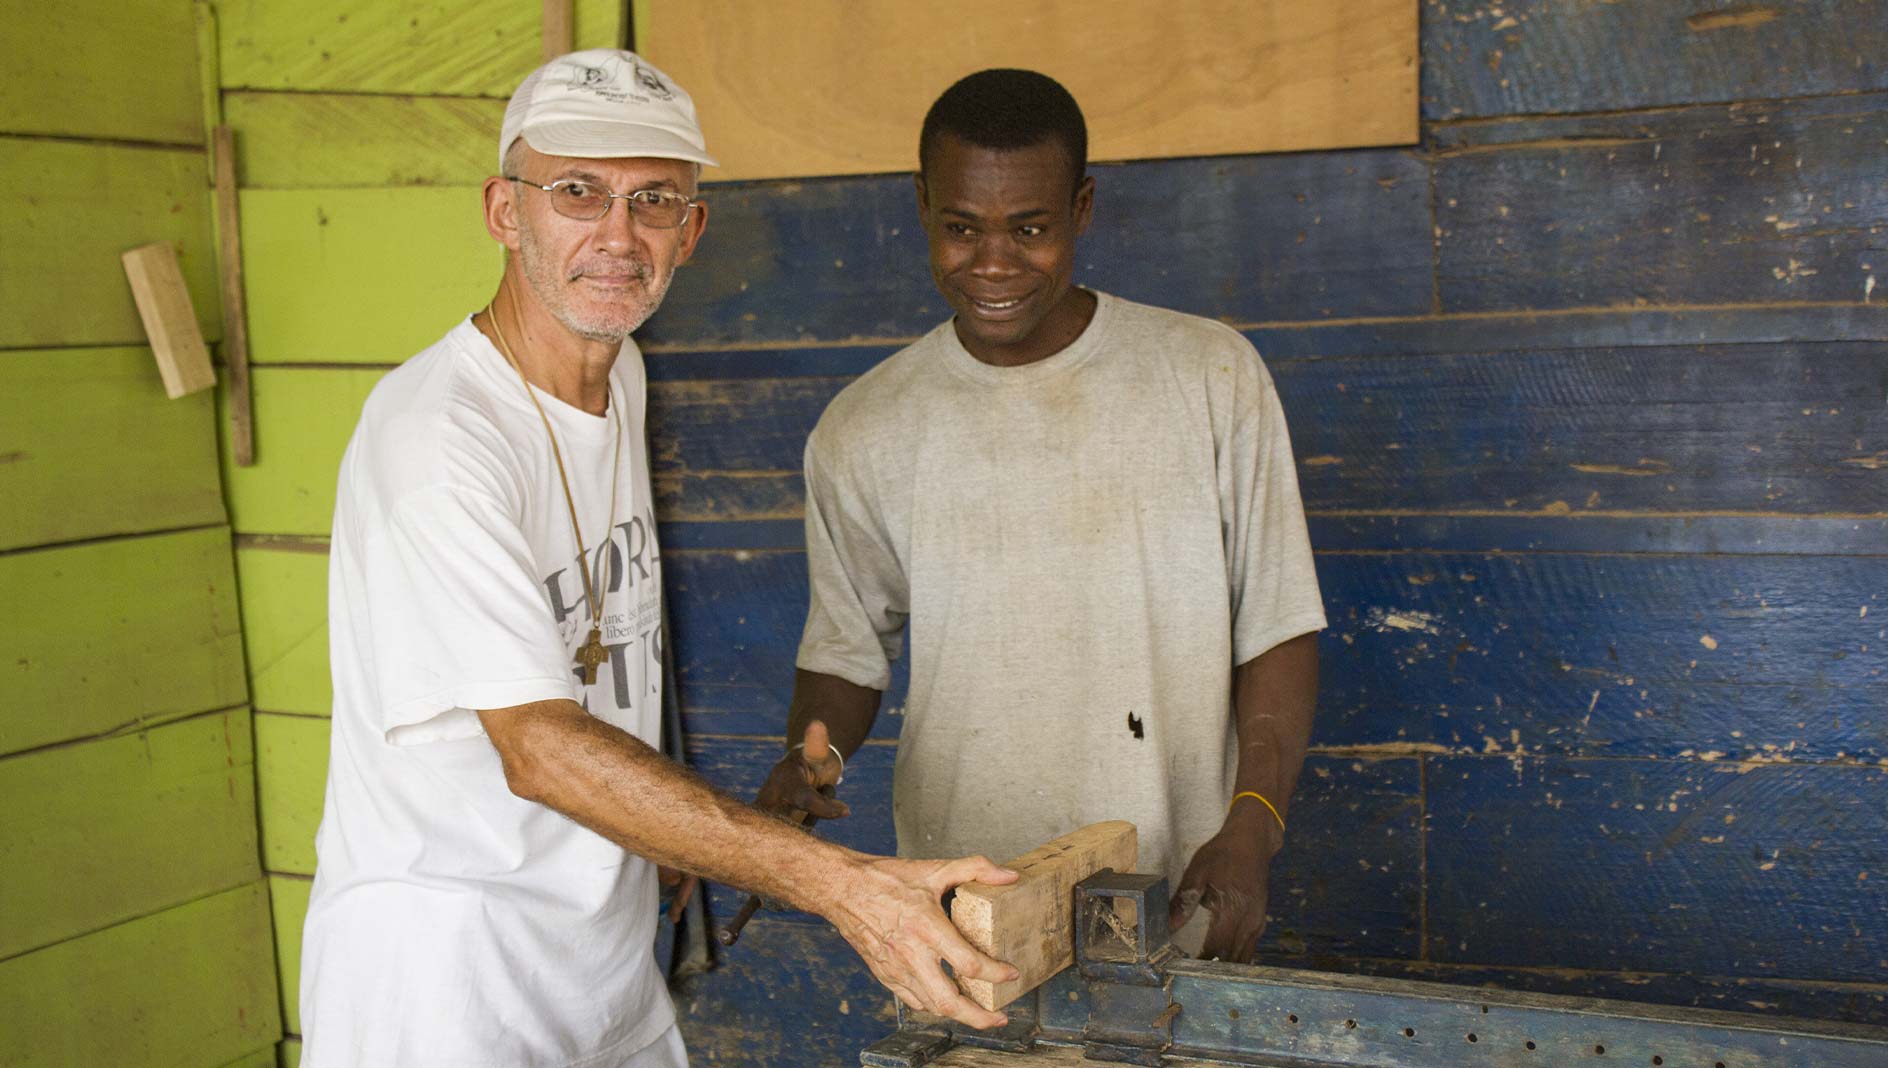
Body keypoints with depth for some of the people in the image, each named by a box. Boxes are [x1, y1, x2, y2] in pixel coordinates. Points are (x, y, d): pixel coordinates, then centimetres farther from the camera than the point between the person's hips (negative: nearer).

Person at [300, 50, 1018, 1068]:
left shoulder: (620, 372, 5)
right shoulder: (435, 437, -24)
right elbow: (538, 747, -30)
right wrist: (838, 879, -36)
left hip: (605, 935, 8)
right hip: (443, 950, -8)